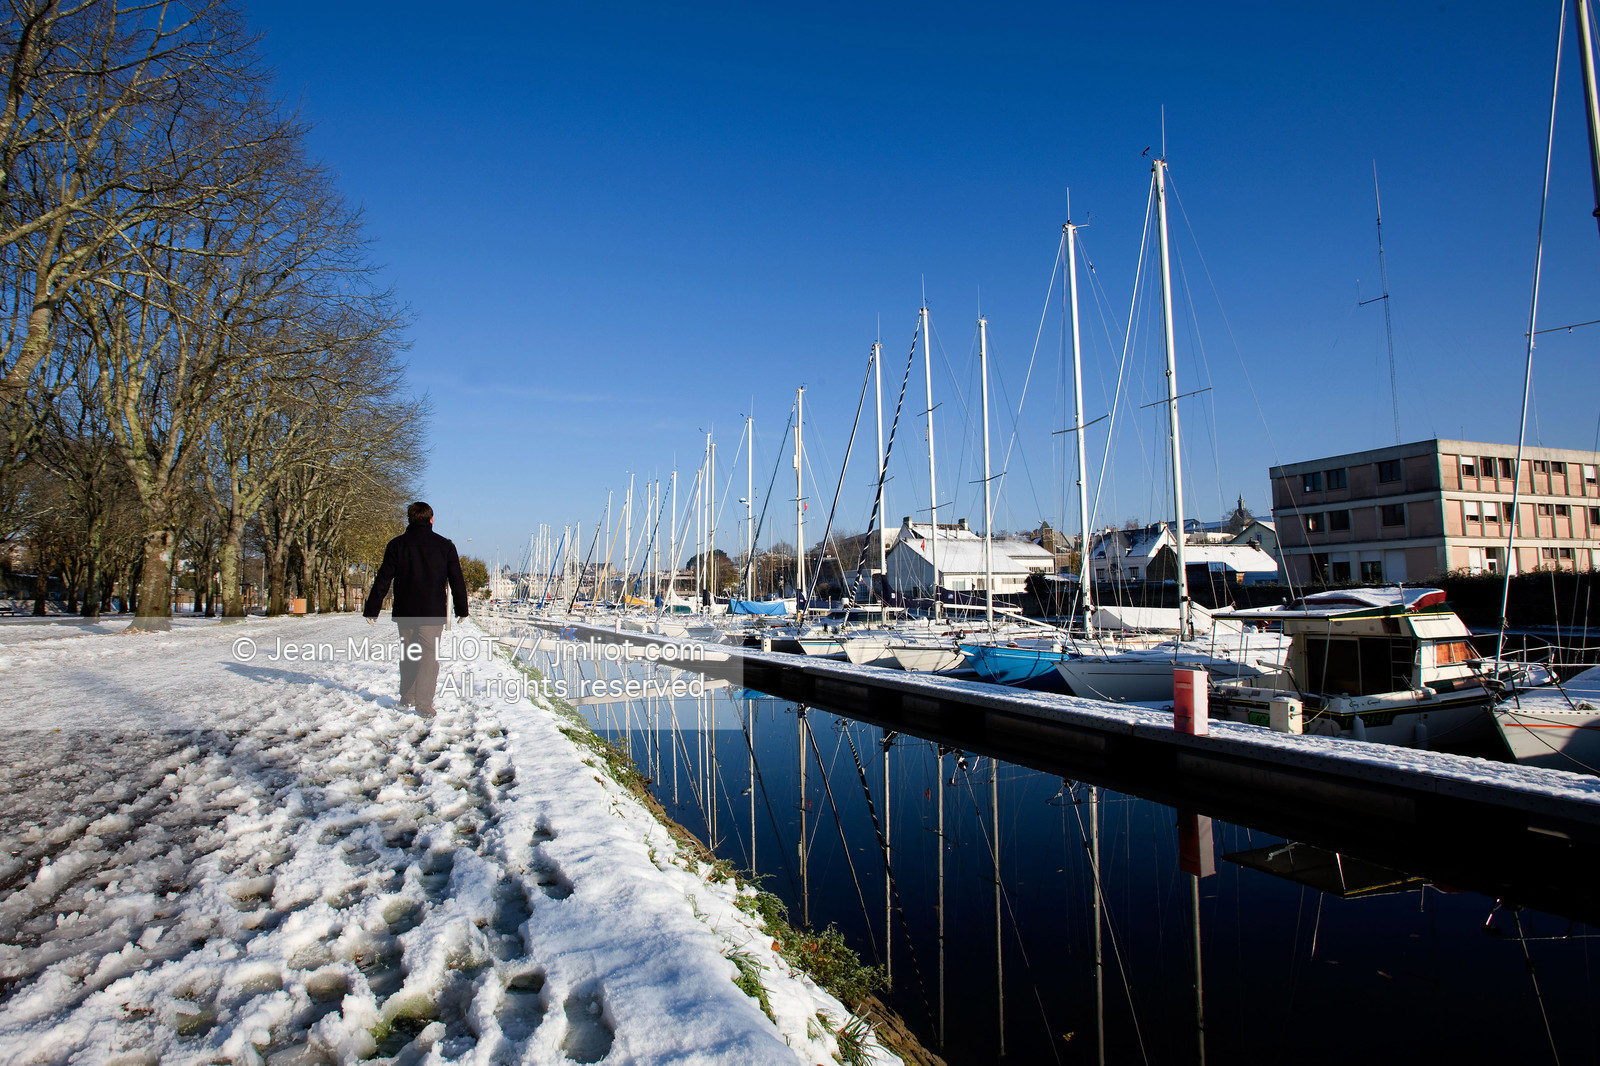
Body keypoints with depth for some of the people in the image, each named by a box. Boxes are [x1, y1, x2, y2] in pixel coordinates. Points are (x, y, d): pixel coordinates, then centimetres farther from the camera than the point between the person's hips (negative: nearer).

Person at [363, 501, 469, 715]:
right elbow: (457, 581, 4)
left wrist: (371, 609, 5)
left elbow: (383, 579, 0)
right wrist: (461, 609, 14)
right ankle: (424, 703, -10)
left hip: (404, 613, 2)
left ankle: (407, 699, 23)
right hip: (433, 613, -2)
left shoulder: (396, 545, 2)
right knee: (430, 654, 0)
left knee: (408, 653, 16)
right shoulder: (445, 546, 1)